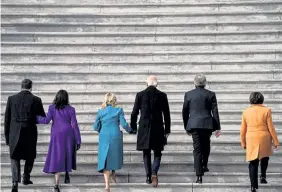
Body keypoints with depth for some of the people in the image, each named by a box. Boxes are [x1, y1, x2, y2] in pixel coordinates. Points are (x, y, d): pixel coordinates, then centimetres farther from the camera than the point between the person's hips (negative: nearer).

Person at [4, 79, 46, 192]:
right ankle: (26, 178, 26)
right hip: (30, 133, -1)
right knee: (30, 156, 22)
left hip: (14, 133, 1)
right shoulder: (36, 100, -3)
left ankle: (15, 181, -10)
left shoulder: (11, 99, 3)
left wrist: (7, 136, 10)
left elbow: (7, 119, 4)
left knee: (15, 157, 7)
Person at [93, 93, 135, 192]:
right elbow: (124, 124, -5)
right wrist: (130, 131, 13)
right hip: (115, 137, -1)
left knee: (104, 159, 2)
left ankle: (107, 184, -8)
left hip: (104, 137, 1)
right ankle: (113, 173, 39)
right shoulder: (118, 110, -2)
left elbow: (96, 127, 5)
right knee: (115, 156, 23)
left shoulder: (100, 112, 4)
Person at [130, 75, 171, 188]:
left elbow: (134, 113, 1)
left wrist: (133, 127, 13)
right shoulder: (162, 95, -1)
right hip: (158, 128, 0)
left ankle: (148, 176, 13)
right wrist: (167, 130, 10)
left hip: (144, 128, 0)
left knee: (146, 153, 13)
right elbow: (166, 114, 2)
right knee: (157, 153, 9)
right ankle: (154, 172, -14)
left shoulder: (140, 95, -1)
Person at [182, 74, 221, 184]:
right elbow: (215, 112, -1)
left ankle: (199, 176, -6)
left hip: (194, 124, 0)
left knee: (197, 149, 0)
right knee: (206, 146, 23)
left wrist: (186, 127, 17)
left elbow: (185, 112, 8)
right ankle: (204, 165, 17)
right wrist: (217, 127, 2)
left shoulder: (188, 94, 4)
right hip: (207, 124, 0)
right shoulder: (210, 95, 1)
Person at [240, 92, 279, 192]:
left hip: (251, 140, 1)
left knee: (253, 162, 6)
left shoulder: (246, 112, 1)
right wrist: (275, 141, 4)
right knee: (265, 157, 25)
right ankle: (263, 175, 11)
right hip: (264, 139, -1)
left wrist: (243, 142, 14)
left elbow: (243, 130, 4)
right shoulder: (266, 111, -6)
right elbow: (271, 128, -4)